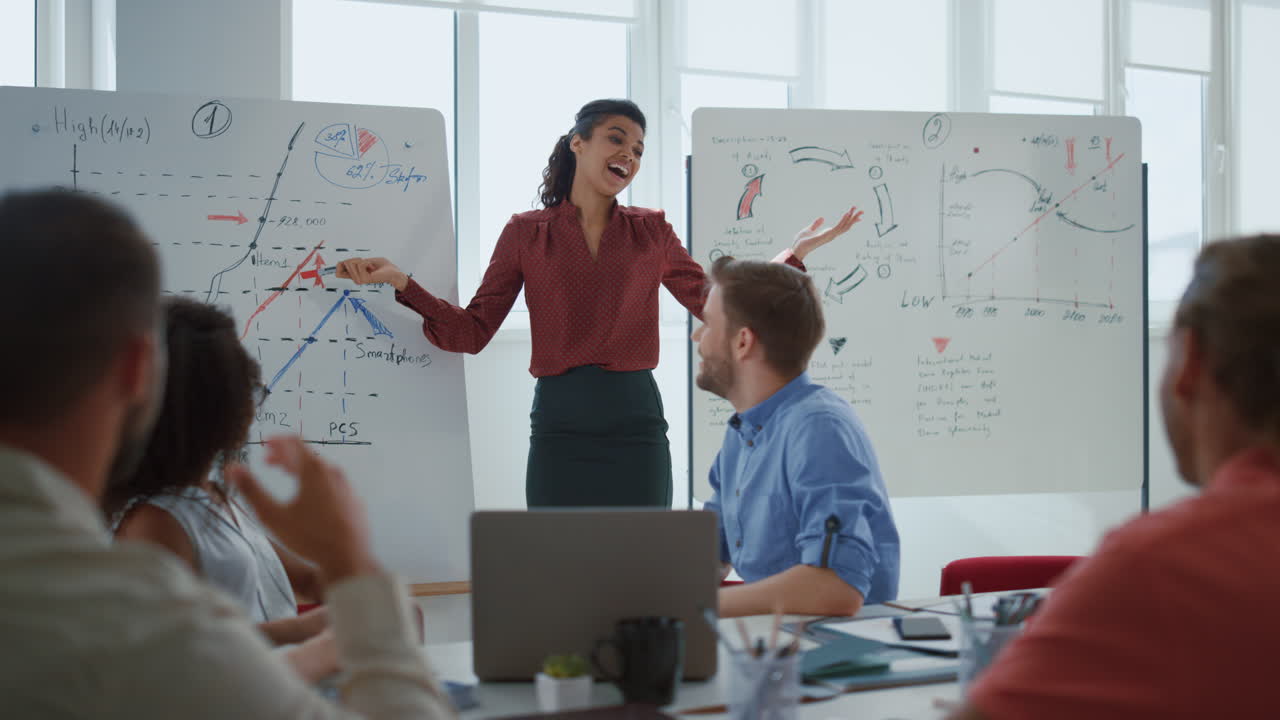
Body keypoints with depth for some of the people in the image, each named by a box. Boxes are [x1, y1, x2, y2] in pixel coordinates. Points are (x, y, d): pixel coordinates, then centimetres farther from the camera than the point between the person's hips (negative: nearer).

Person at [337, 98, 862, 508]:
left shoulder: (651, 231, 9)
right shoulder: (526, 234, 5)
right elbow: (471, 332, 2)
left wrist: (794, 255, 0)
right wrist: (401, 282, -10)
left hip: (636, 426, 1)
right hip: (560, 428, -1)